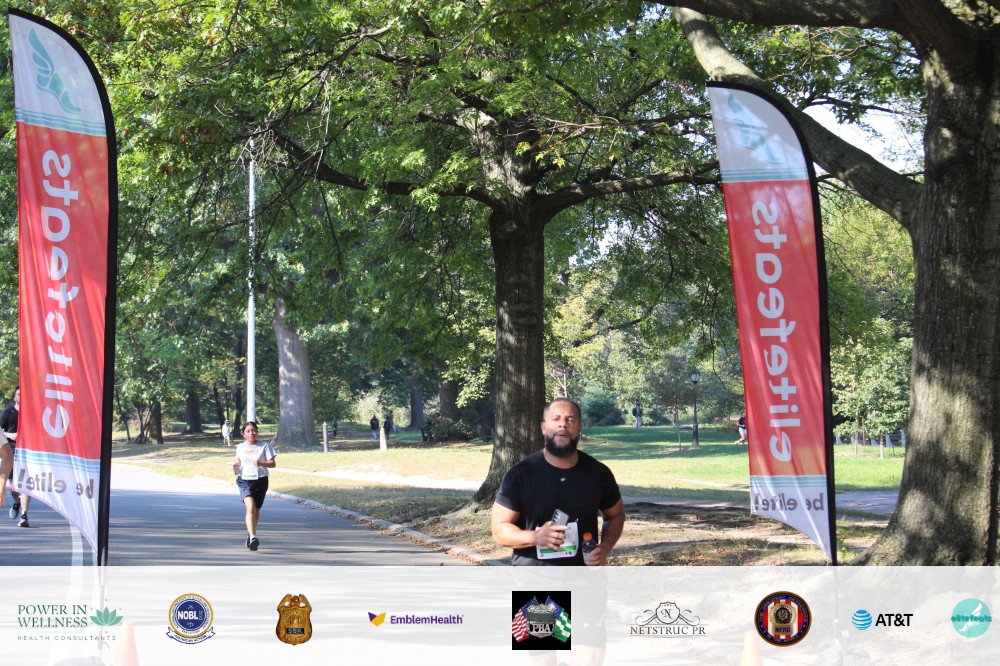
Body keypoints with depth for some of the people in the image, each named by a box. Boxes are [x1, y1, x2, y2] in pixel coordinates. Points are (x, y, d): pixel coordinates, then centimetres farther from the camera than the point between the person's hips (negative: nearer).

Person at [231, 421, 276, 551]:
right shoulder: (240, 447, 7)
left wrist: (260, 463, -20)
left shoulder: (264, 446, -1)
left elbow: (272, 464, -2)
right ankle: (253, 537, -31)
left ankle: (250, 535, 34)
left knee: (256, 510, 12)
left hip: (260, 481, 0)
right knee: (250, 507, -21)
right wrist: (236, 467, 0)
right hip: (244, 480, 0)